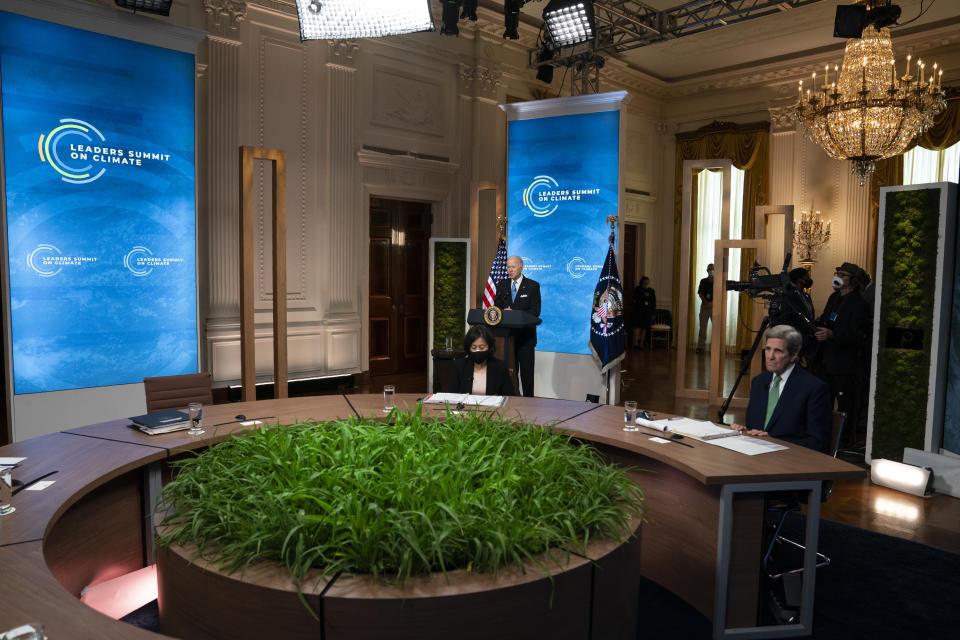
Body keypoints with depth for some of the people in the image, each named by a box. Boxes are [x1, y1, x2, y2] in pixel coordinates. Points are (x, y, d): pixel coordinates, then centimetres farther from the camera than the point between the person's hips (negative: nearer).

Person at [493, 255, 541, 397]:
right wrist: (503, 312, -14)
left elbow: (535, 311, -8)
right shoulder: (502, 285, 11)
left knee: (527, 373, 1)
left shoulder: (532, 286, 0)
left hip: (525, 336, -3)